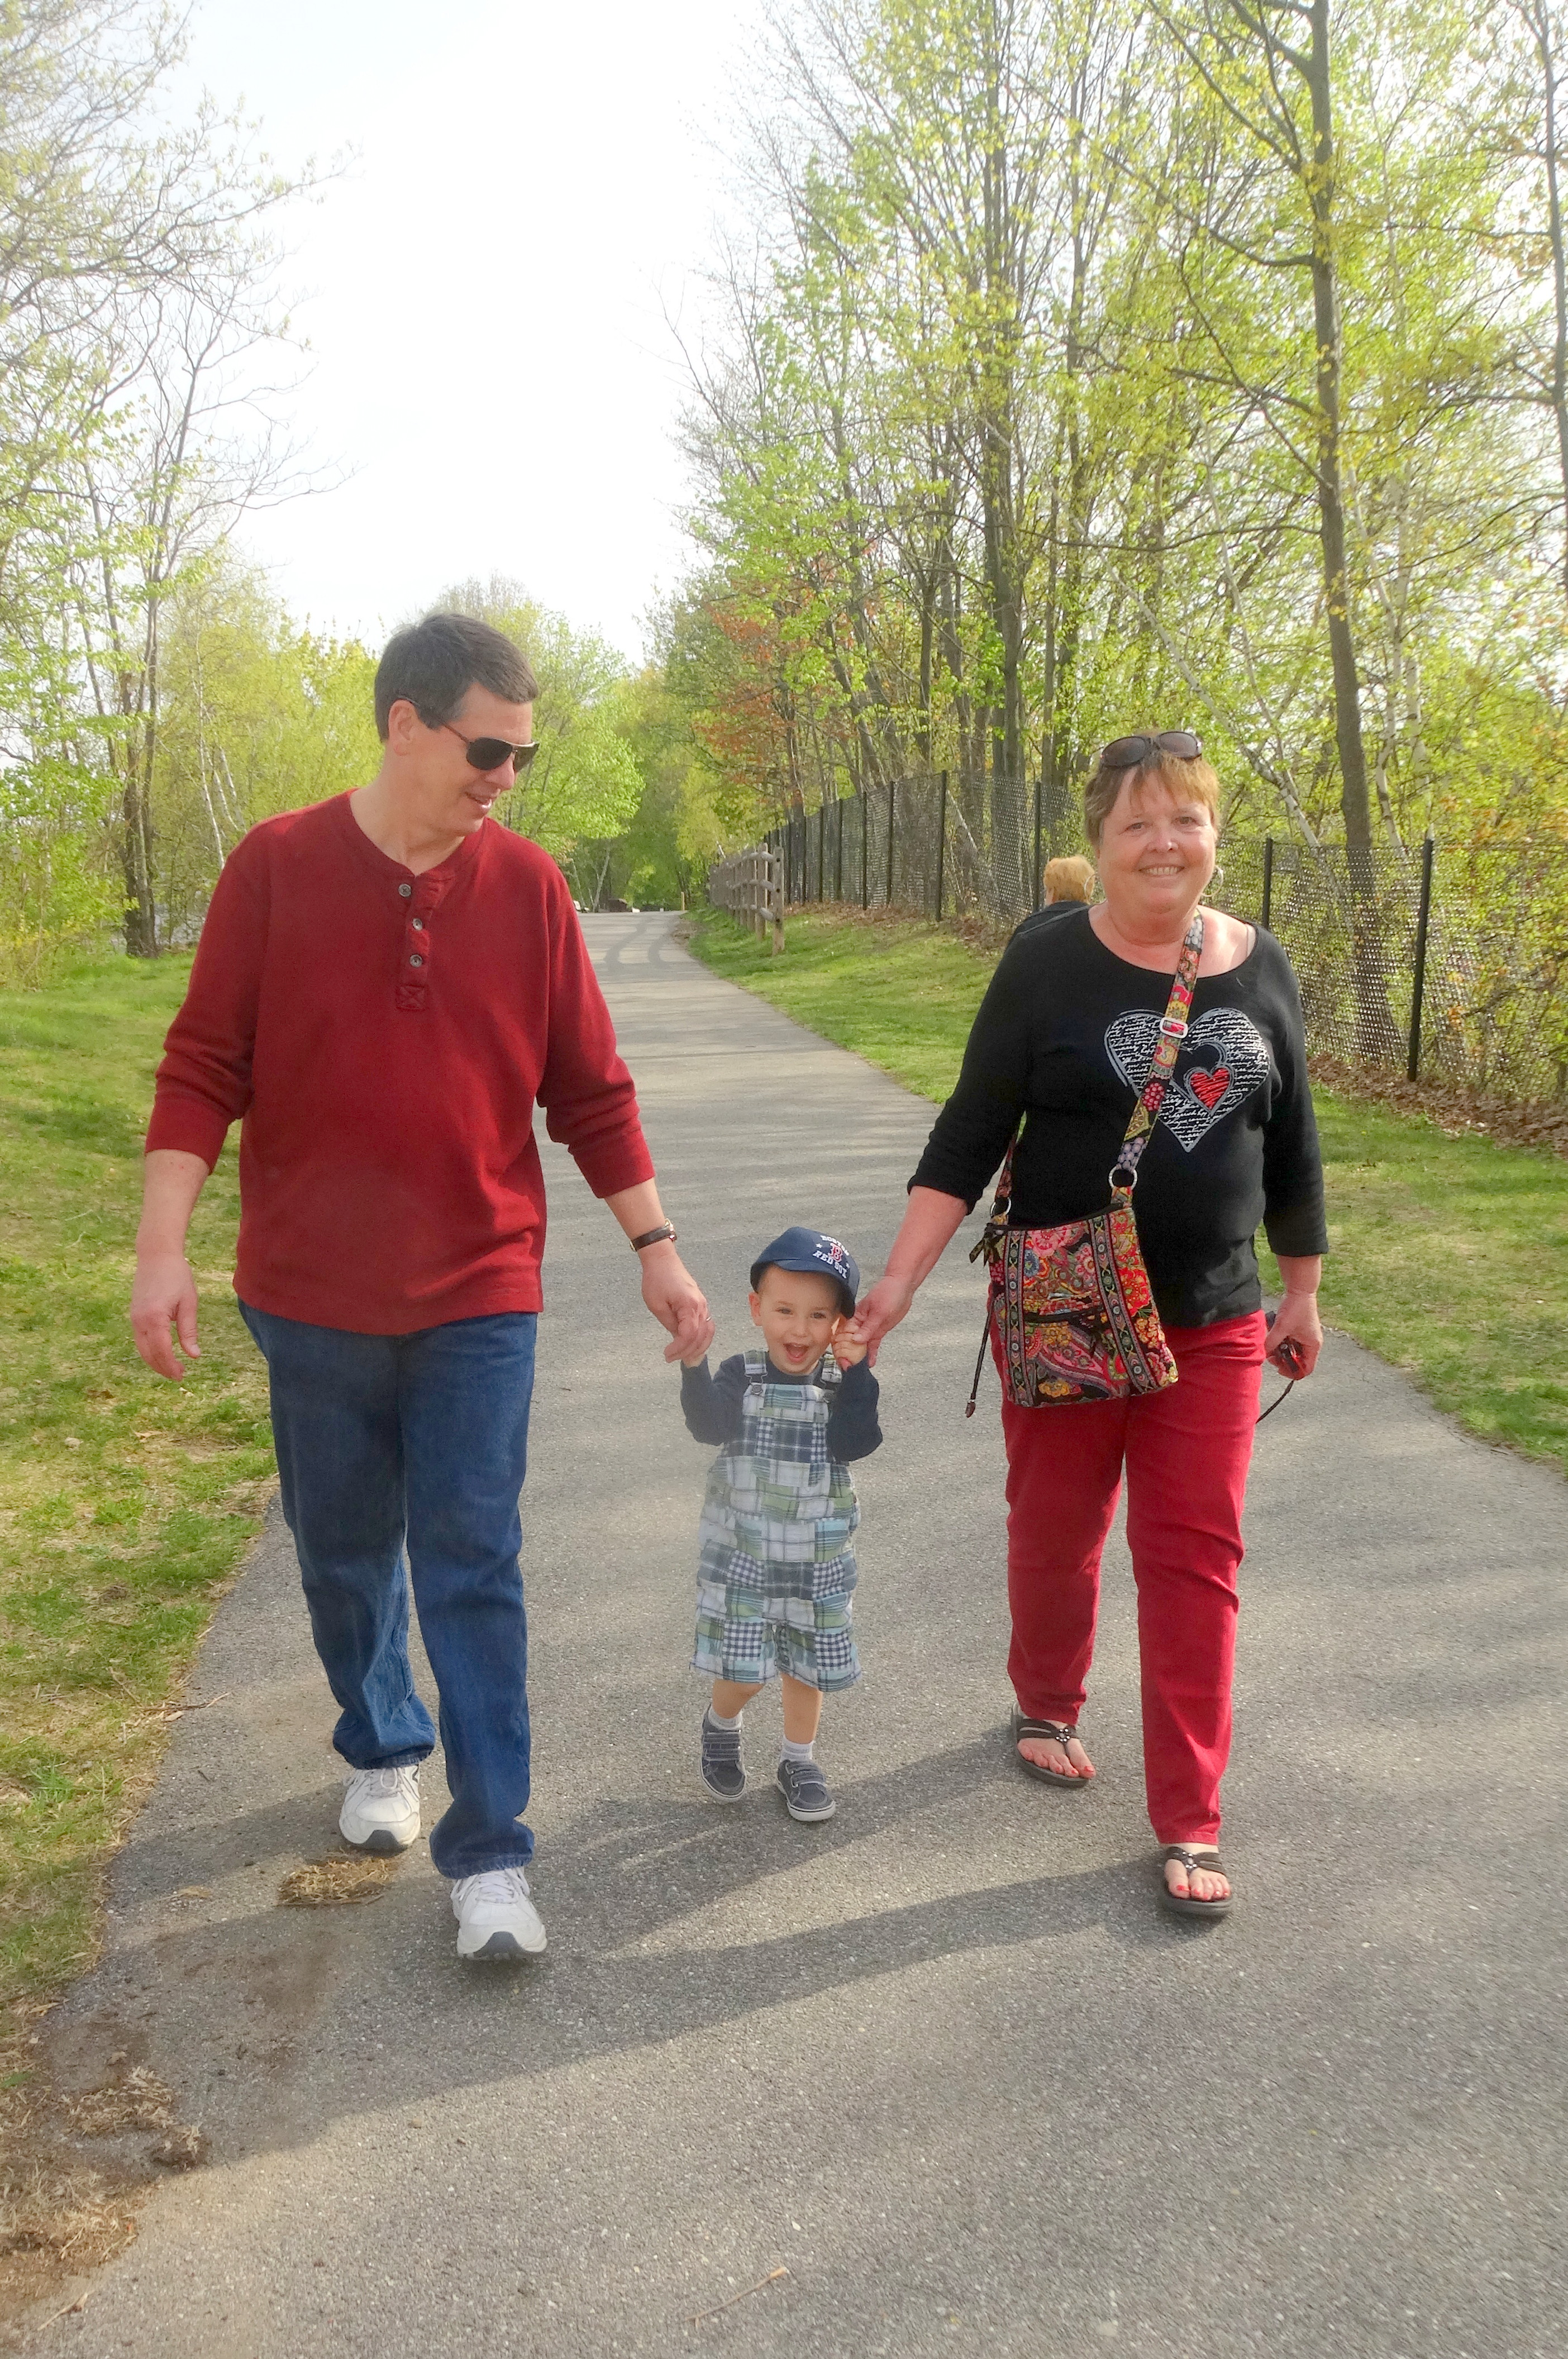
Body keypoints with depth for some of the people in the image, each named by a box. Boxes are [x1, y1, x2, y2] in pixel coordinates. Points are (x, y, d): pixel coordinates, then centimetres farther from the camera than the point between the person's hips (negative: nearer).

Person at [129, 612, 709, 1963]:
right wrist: (165, 1245, -11)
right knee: (345, 1551, 16)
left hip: (479, 1298, 0)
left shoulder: (528, 886, -2)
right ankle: (381, 1752, 41)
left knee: (474, 1572, 0)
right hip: (311, 1297, 1)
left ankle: (489, 1855, 9)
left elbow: (589, 1089, 3)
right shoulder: (277, 869, -5)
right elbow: (203, 1070, -3)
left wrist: (658, 1250, 2)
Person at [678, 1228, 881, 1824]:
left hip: (819, 1557, 1)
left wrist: (855, 1373, -29)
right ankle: (721, 1726, 33)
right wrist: (694, 1366, -40)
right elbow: (709, 1426, -25)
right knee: (741, 1669, 0)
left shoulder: (843, 1385, -6)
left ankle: (799, 1759, 35)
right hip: (741, 1553, -1)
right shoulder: (741, 1377, -7)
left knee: (807, 1663, 13)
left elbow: (854, 1443, -21)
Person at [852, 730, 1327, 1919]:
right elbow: (971, 1133, -8)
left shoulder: (1262, 969, 1)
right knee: (1056, 1532, 14)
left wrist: (1304, 1292, 14)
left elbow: (1291, 1145, 10)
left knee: (1197, 1562, 2)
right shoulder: (1049, 963, -8)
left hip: (1212, 1325, 2)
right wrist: (899, 1282, -15)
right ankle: (1048, 1707, 42)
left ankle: (1189, 1822, 12)